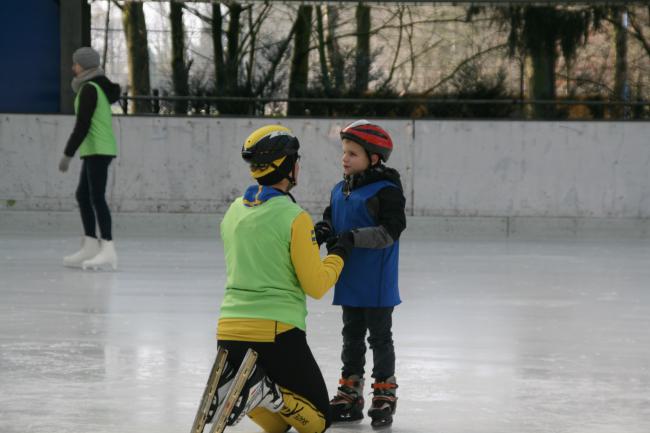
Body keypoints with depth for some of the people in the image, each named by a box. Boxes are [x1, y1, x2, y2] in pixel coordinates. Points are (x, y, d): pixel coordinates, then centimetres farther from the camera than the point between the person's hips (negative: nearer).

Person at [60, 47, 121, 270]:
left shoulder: (89, 89, -13)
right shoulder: (100, 87, 17)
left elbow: (82, 126, -18)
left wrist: (67, 154, -16)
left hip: (97, 149, -10)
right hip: (98, 150, 10)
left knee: (97, 198, -11)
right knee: (82, 195, 11)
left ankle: (108, 250, -14)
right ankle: (90, 248, 10)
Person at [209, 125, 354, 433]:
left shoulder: (233, 211, 11)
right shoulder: (294, 217, -10)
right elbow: (315, 286, -9)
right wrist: (338, 255, 9)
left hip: (229, 330, 6)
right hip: (277, 333, -6)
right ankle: (265, 392, -18)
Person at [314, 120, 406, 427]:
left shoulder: (386, 191, -16)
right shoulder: (340, 191, 8)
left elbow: (391, 230, -24)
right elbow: (330, 221, 14)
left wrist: (353, 237, -30)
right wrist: (321, 231, -9)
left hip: (377, 284, -7)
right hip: (349, 281, 7)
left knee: (379, 337, 4)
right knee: (351, 336, 16)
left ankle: (384, 396, 14)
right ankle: (350, 395, 25)